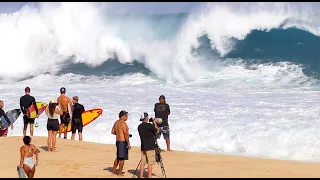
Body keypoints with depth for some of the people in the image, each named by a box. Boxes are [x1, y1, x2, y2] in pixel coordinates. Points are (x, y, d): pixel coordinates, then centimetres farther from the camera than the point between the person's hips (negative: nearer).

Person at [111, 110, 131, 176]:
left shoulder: (116, 122, 11)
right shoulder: (123, 123, -17)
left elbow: (113, 132, 18)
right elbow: (126, 134, -22)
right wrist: (128, 144, -18)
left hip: (118, 141, 9)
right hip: (123, 142, -9)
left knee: (118, 157, 20)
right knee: (122, 158, -1)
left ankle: (113, 171, 24)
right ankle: (120, 173, 4)